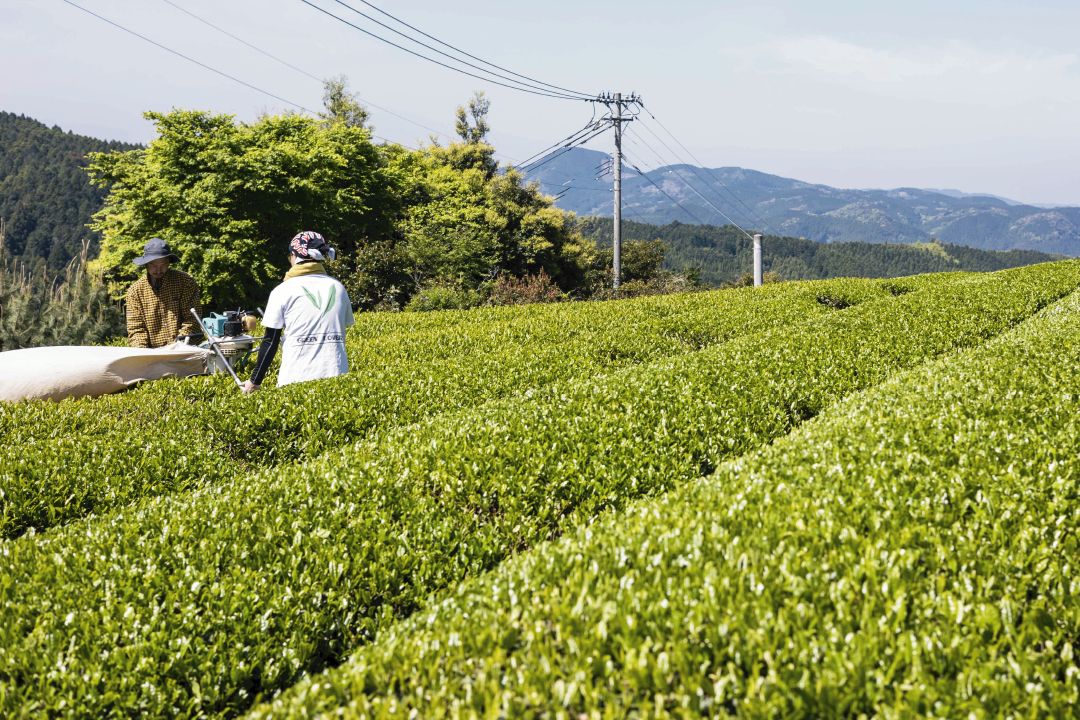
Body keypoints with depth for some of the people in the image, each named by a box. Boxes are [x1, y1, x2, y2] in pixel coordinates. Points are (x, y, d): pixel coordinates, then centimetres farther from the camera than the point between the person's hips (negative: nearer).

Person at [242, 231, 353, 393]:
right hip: (336, 375, 3)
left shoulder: (283, 291, -2)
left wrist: (255, 381, 6)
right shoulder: (338, 287, 9)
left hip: (297, 379, -3)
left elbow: (270, 341, -2)